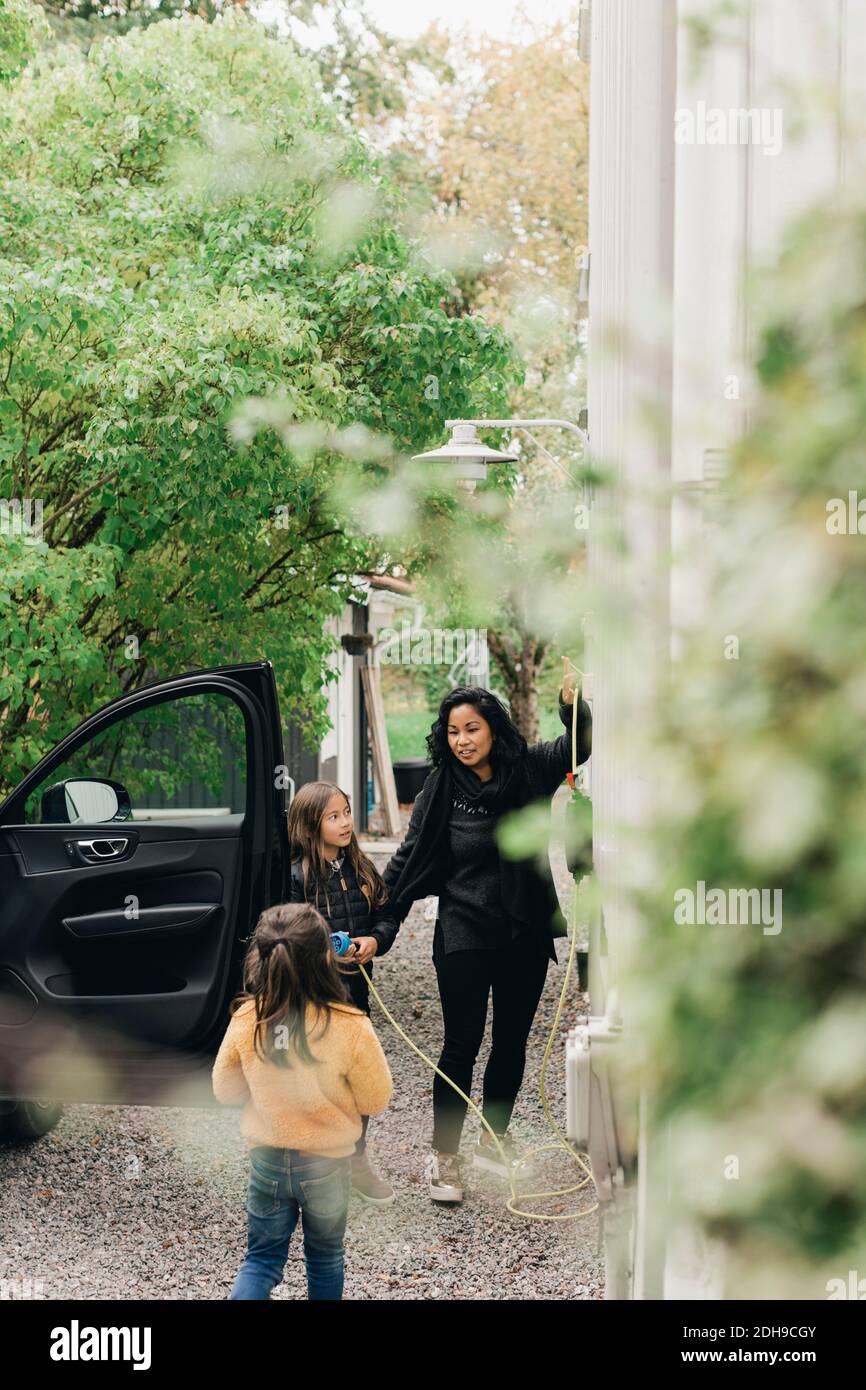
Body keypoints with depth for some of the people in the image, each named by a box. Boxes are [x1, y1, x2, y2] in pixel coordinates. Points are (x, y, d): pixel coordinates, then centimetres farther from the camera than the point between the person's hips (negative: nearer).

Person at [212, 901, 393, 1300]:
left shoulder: (245, 1021, -16)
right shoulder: (350, 1027, -24)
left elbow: (225, 1090, -1)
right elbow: (375, 1099, -12)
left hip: (267, 1160, 2)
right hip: (326, 1162, -1)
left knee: (261, 1259, 15)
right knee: (325, 1256, 21)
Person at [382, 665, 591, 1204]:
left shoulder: (529, 770, -2)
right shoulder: (440, 790, -7)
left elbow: (581, 741, 7)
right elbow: (409, 861, -4)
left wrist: (572, 701, -13)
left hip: (525, 936, 3)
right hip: (464, 937, -3)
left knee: (513, 1042, 14)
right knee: (462, 1047, -4)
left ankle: (494, 1140, 30)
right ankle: (444, 1158, 6)